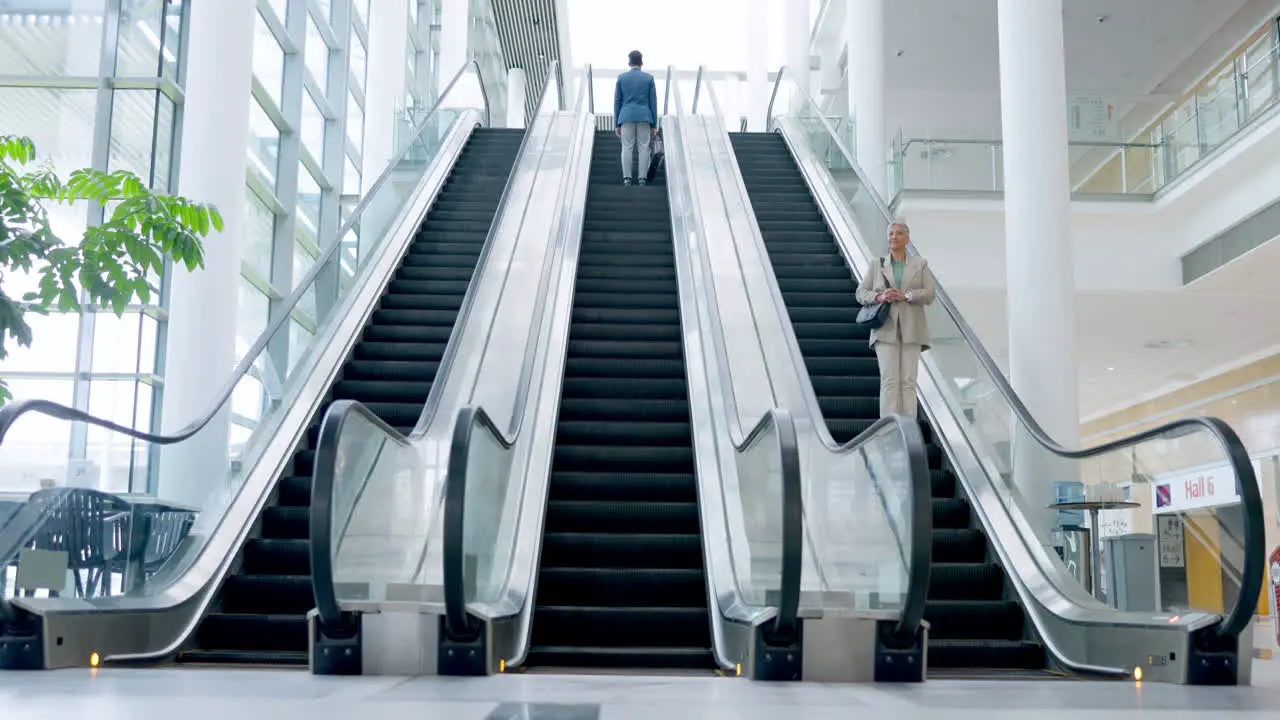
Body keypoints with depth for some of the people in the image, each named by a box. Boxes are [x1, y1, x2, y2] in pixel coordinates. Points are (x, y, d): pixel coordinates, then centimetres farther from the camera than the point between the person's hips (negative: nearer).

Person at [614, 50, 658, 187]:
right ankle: (642, 179, -6)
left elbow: (617, 101, 6)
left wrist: (616, 124, 9)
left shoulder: (621, 77, 6)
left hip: (627, 116, 0)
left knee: (627, 147, -1)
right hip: (644, 117, 0)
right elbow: (653, 102, 5)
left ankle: (627, 179, -9)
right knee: (644, 147, 0)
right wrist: (654, 125, 8)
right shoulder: (649, 78, 6)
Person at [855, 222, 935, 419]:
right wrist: (879, 297, -10)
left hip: (911, 329, 0)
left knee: (908, 380, -3)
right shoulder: (878, 264, 13)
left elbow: (929, 294, 2)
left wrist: (905, 295, -13)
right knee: (889, 379, -8)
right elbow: (861, 293, 9)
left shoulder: (920, 264, 12)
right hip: (886, 327, 0)